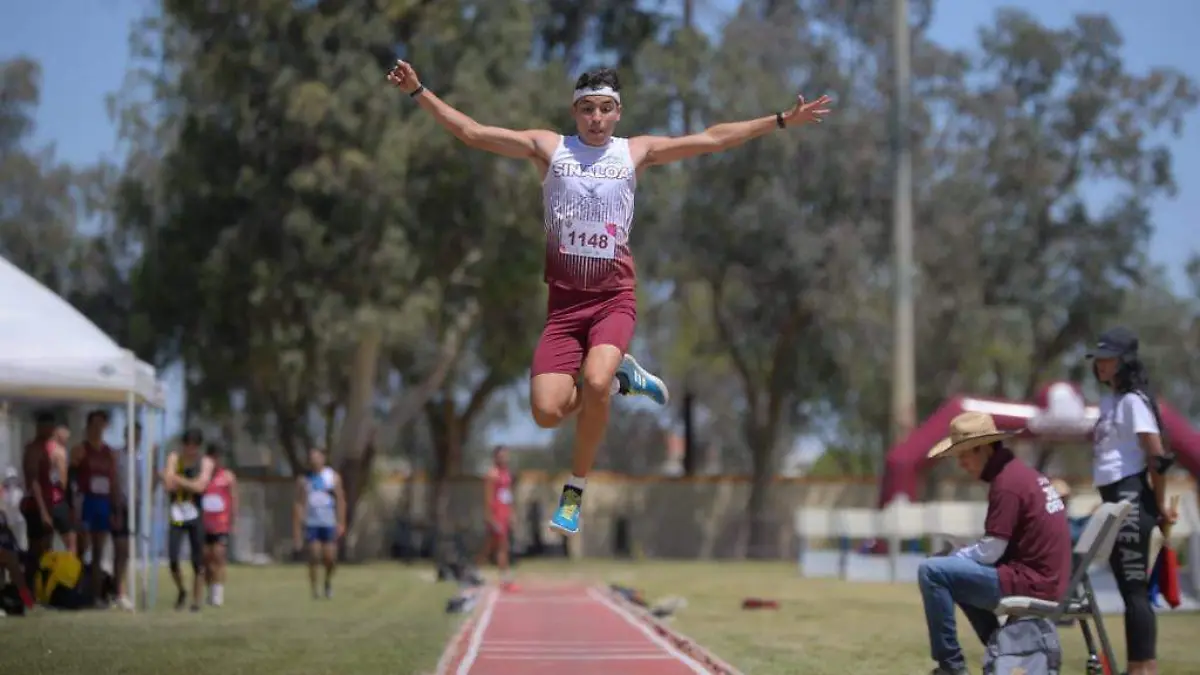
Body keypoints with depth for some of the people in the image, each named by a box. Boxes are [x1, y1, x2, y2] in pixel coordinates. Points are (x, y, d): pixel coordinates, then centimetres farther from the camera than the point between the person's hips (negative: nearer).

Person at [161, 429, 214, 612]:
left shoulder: (206, 463, -1)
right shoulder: (174, 458, 1)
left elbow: (200, 486, -16)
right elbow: (168, 486, -9)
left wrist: (176, 479, -11)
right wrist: (189, 483, -13)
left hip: (196, 516, -1)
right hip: (177, 515, 1)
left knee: (198, 562, 0)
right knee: (173, 558, -8)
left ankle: (196, 600, 10)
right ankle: (181, 592, 17)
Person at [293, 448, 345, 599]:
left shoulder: (333, 477, 4)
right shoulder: (303, 480, 4)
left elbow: (340, 500, 2)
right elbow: (299, 504, 3)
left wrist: (341, 523, -8)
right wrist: (296, 529, -3)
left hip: (329, 524, 0)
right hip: (311, 523, 0)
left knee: (330, 557, -4)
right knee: (314, 557, -9)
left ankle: (328, 581, 24)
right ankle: (314, 590, -1)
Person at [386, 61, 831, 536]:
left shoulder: (636, 152, 8)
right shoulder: (547, 147, 6)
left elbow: (712, 139, 9)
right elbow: (469, 131, 5)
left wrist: (781, 121, 6)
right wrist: (418, 92, -2)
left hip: (614, 296, -1)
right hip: (563, 299, 1)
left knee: (594, 383, -28)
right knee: (547, 412, -14)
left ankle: (575, 491, -7)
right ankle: (619, 377, 17)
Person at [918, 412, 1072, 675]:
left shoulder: (1006, 482, -15)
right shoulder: (1022, 472, 15)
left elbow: (990, 552, -16)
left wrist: (954, 556, 1)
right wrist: (957, 556, 10)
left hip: (1029, 583, -10)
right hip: (1047, 580, 10)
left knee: (931, 572, -13)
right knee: (959, 577, 29)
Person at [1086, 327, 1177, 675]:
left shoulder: (1133, 400, -11)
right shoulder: (1109, 400, 16)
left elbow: (1157, 456, -15)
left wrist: (1160, 504, -12)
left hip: (1131, 499, -10)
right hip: (1116, 500, 10)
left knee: (1134, 586, -9)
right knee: (1128, 585, 11)